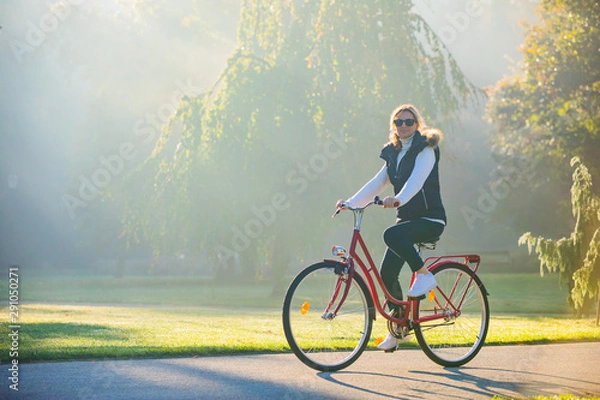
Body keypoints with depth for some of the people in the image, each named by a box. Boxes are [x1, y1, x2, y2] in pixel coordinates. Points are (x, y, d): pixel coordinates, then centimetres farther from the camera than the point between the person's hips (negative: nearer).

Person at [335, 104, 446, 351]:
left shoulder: (425, 150, -9)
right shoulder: (394, 154, 14)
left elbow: (417, 179, -26)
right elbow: (377, 183, 10)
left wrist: (398, 199, -44)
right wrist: (350, 203, -3)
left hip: (430, 219, -7)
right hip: (407, 218, 7)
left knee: (392, 235, -34)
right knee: (387, 272, -3)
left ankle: (424, 275, -15)